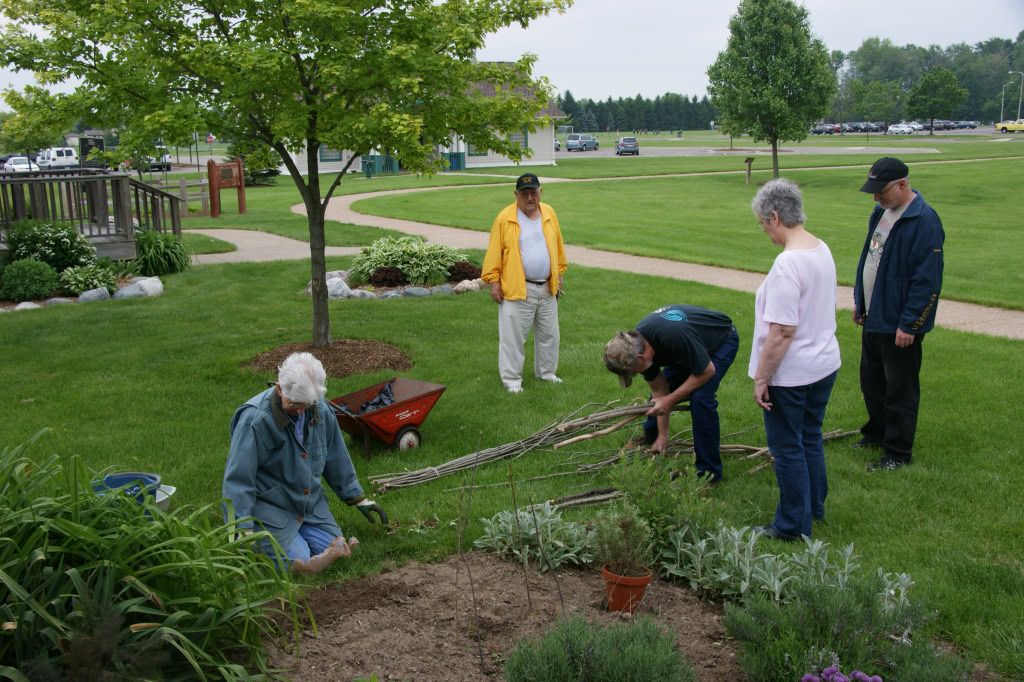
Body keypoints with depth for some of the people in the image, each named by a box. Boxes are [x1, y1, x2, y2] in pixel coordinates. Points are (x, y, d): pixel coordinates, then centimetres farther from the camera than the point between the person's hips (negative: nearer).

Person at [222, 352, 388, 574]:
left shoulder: (321, 410, -6)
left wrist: (358, 498, 13)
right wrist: (242, 531, -26)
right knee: (298, 563, -17)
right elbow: (237, 479, -23)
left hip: (310, 502, 6)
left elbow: (336, 460, 9)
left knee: (334, 550, -2)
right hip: (269, 505, -6)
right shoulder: (255, 419, -25)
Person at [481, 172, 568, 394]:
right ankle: (511, 380, 9)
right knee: (513, 336, -1)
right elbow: (494, 252, -7)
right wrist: (494, 280, -9)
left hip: (547, 288, 5)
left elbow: (557, 247, 13)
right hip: (517, 290, -5)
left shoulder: (549, 214, 5)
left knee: (549, 334, 16)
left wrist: (558, 275, 14)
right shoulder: (505, 218, -9)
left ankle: (546, 372, 32)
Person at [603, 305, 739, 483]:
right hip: (688, 348, 7)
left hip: (722, 341, -7)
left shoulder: (674, 336, -42)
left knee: (701, 398, -23)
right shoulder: (636, 342, -18)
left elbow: (707, 371, -27)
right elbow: (659, 390, -6)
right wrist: (663, 435, -5)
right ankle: (649, 439, 37)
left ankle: (709, 473, -11)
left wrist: (670, 400, -23)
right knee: (657, 392, 8)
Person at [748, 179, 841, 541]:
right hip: (825, 364, 9)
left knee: (788, 448, 6)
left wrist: (761, 378, -17)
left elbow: (782, 332, -26)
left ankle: (793, 526, 19)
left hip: (791, 375, -9)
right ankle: (814, 507, 39)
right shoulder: (822, 249, 3)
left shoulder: (788, 263, -26)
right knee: (810, 438, 23)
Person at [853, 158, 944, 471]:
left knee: (900, 391, 3)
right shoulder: (881, 212, 7)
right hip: (873, 317, 9)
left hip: (900, 324, -9)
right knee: (871, 381, 21)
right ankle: (877, 433, 39)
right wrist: (859, 300, 19)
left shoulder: (924, 221, -22)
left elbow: (927, 281, -23)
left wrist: (909, 325, -21)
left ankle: (898, 453, 15)